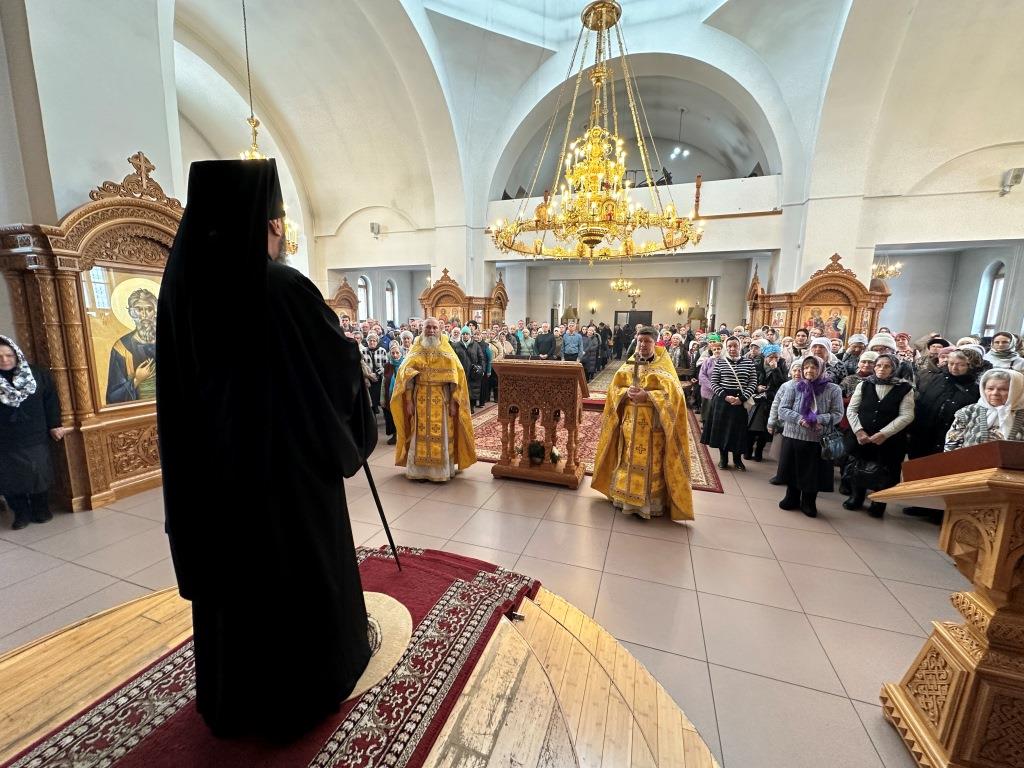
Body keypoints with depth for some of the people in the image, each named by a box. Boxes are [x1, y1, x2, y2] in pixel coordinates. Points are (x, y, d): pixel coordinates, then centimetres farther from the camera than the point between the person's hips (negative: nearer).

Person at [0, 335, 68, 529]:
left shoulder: (38, 374, -3)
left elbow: (51, 401, 1)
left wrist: (54, 426, -3)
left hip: (35, 437, 0)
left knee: (39, 474, 6)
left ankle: (41, 511, 24)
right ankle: (21, 514, 21)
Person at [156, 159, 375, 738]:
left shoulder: (185, 282, -1)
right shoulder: (286, 288, -21)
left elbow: (185, 383, 6)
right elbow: (341, 365, -11)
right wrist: (347, 341, 9)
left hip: (213, 463, 6)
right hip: (288, 464, -6)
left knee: (229, 576, 22)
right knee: (302, 572, 15)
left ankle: (232, 699, 44)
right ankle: (304, 691, 38)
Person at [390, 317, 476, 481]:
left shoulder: (447, 351, 4)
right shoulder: (415, 350, 6)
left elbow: (456, 377, -1)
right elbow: (406, 375, 0)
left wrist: (453, 402, -8)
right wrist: (409, 401, -9)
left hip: (442, 401, 0)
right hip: (420, 401, 1)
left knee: (442, 436, 3)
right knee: (420, 436, 4)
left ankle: (442, 471, 14)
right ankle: (420, 470, 15)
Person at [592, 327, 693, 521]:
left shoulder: (664, 366, -3)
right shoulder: (628, 365, 8)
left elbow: (673, 393, -13)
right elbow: (614, 388, 5)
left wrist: (647, 396, -23)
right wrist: (627, 392, -16)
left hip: (653, 426, -3)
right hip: (630, 422, 4)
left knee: (651, 464, 1)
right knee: (629, 460, 11)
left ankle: (651, 502, 14)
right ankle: (626, 496, 24)